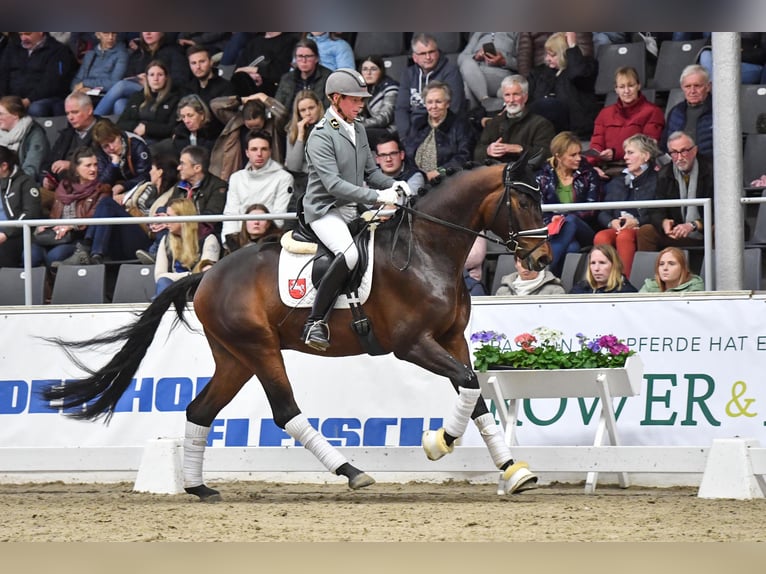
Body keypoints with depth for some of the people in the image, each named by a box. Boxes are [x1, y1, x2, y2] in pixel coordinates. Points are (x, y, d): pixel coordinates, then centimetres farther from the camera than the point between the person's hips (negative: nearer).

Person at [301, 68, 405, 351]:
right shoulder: (321, 136, -15)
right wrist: (377, 197, -30)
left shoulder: (357, 129, 11)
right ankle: (315, 323, -27)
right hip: (325, 209, -9)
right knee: (349, 254, -34)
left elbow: (370, 171, 19)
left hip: (354, 210, 9)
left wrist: (392, 184, -3)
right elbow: (334, 184, -25)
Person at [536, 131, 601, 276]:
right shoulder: (543, 177, 11)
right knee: (572, 247, -38)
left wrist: (564, 216, -16)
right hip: (553, 231, -1)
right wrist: (552, 223, -20)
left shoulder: (588, 175, 10)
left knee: (570, 221, -37)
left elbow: (591, 211, 0)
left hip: (584, 232, 1)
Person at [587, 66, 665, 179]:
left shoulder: (652, 112, 9)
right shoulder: (605, 113, 24)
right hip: (606, 168, 4)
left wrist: (616, 153, -17)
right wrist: (592, 165, -12)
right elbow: (596, 144, 11)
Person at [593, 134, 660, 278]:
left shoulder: (656, 181, 10)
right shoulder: (616, 183, 28)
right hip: (617, 228, 4)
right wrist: (611, 222, -4)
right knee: (600, 237, -31)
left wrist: (637, 222, -15)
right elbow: (603, 213, 19)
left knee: (624, 235, -38)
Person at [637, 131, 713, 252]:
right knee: (644, 231, -17)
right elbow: (656, 211, 4)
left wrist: (693, 225, -28)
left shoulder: (710, 171, -8)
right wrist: (664, 223, -22)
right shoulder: (664, 175, 6)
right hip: (677, 235, 4)